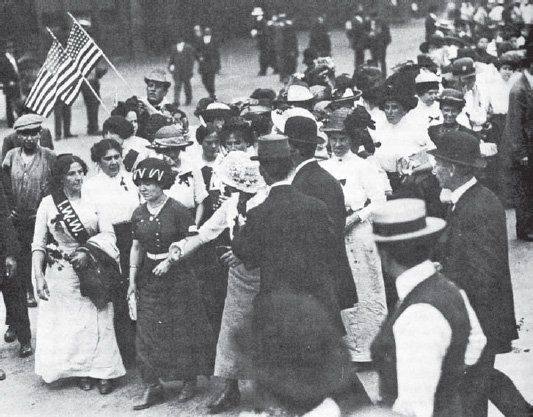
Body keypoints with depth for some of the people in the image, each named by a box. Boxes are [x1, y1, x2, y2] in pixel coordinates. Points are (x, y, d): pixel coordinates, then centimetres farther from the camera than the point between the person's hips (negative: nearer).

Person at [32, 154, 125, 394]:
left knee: (99, 321, 0)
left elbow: (109, 234, -3)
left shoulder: (93, 200, 0)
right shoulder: (48, 203, -3)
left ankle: (103, 372, 9)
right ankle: (80, 372, 16)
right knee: (67, 323, 4)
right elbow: (38, 243, -3)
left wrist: (88, 250, -18)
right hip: (62, 273, 0)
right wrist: (38, 276, -12)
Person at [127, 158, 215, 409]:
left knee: (182, 330, 3)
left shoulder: (177, 211, -11)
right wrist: (132, 279, 9)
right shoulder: (139, 214, 6)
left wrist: (170, 260, -19)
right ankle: (151, 387, 7)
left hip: (177, 277, -5)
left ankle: (189, 382, 18)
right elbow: (136, 248, 13)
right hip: (149, 281, 5)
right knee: (148, 333, 1)